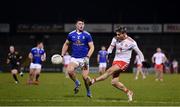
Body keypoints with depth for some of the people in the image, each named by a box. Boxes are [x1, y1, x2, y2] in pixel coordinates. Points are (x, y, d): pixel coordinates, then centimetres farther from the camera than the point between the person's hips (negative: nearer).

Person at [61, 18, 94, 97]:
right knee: (69, 70, -27)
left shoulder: (87, 35, -4)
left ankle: (88, 91, 20)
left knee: (85, 77, -8)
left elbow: (92, 47, -4)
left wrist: (87, 57, -17)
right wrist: (62, 55, 11)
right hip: (74, 58, 2)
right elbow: (66, 44, 19)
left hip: (84, 58, -2)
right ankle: (77, 83, 2)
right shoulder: (71, 34, 3)